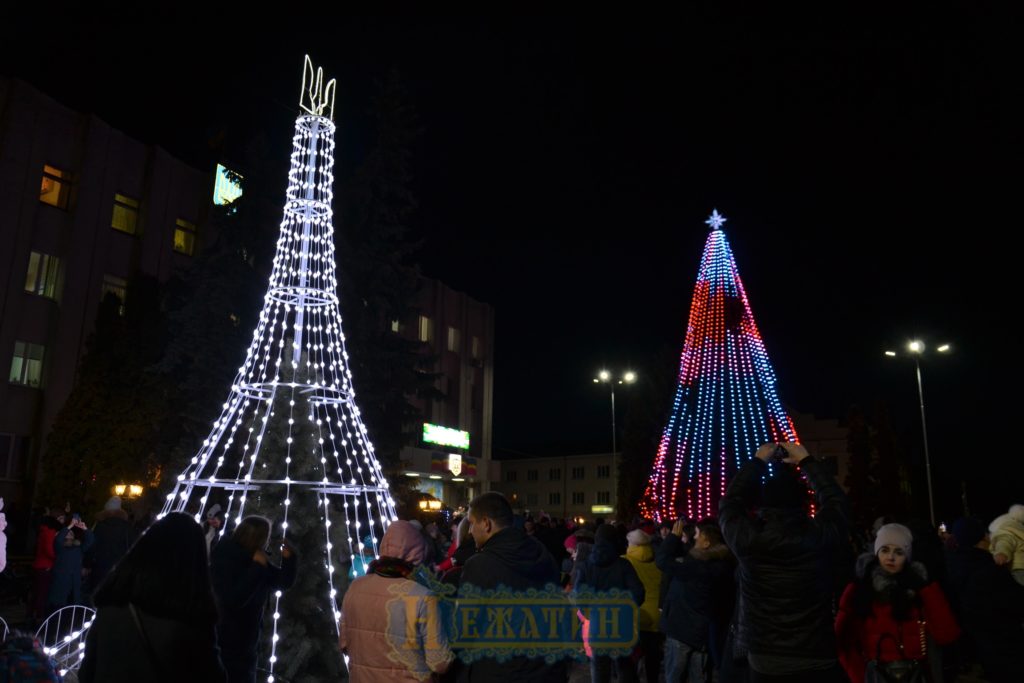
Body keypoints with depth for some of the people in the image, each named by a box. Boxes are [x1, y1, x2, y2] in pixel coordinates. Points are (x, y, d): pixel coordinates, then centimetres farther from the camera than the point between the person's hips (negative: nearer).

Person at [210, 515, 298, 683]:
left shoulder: (255, 561, 2)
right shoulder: (224, 560, -20)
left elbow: (284, 582, 8)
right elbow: (233, 600, -32)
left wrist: (289, 558, -9)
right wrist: (257, 567, -29)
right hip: (225, 647, -8)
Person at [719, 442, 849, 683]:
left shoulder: (747, 539, -14)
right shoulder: (820, 538, -14)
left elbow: (730, 501, 7)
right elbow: (836, 500, 7)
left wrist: (757, 461, 14)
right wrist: (806, 461, 14)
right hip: (818, 662, 0)